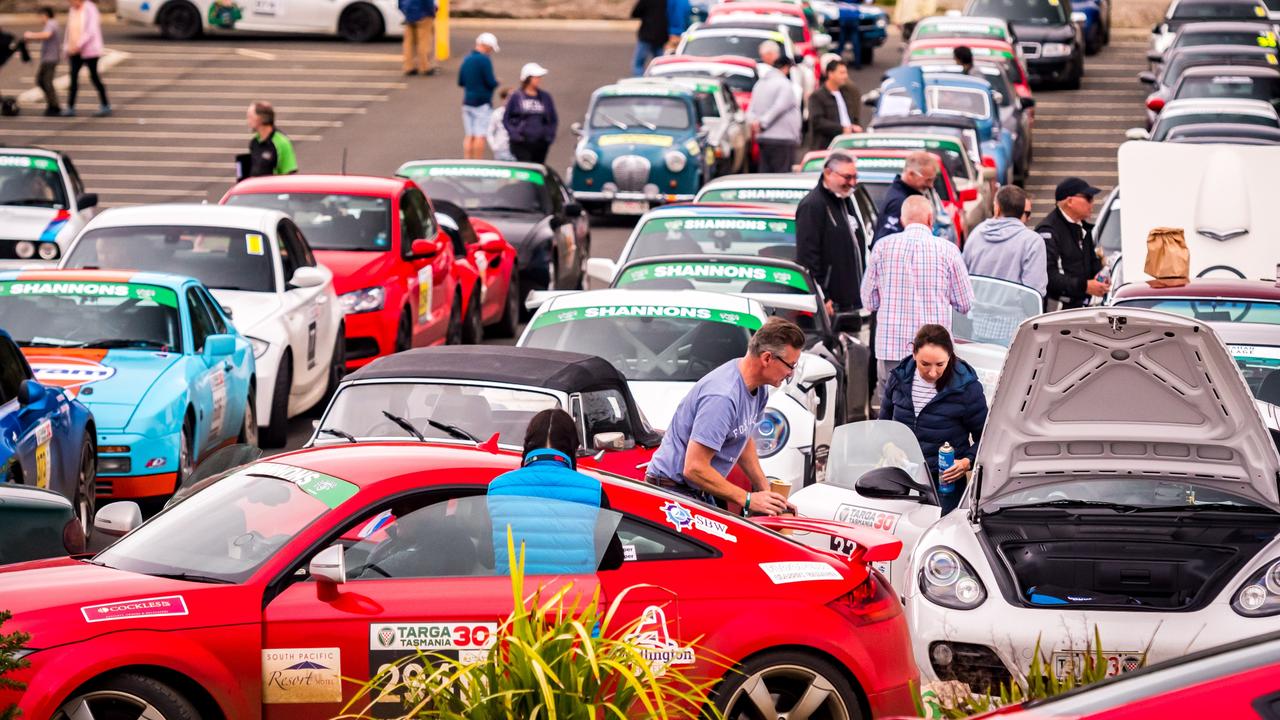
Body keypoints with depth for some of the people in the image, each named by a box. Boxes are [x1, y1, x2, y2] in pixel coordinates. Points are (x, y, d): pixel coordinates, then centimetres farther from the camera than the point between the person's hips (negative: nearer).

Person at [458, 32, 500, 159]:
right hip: (482, 102, -7)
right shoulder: (485, 60, -13)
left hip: (467, 101, 7)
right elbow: (491, 82, -15)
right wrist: (496, 82, 5)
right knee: (480, 136, -5)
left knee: (468, 136, 7)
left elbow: (460, 82, 14)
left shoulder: (466, 60, 9)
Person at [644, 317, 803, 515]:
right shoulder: (722, 397, -26)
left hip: (702, 493, 10)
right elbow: (694, 468, -27)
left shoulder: (758, 390, 5)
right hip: (675, 490, -10)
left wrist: (766, 491, 14)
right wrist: (748, 500, -21)